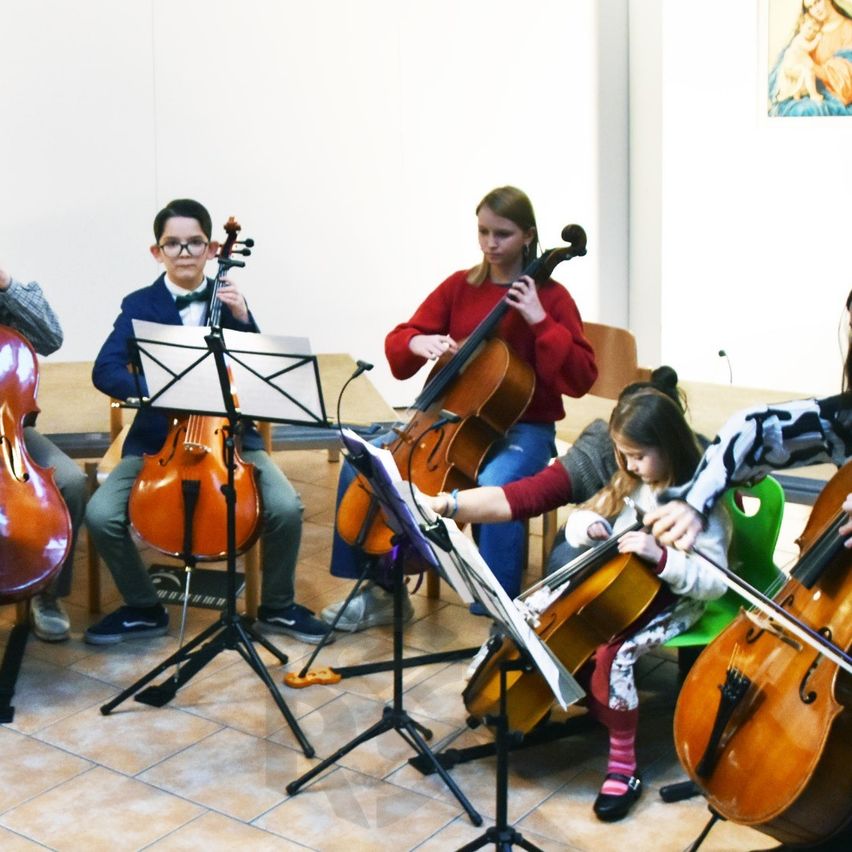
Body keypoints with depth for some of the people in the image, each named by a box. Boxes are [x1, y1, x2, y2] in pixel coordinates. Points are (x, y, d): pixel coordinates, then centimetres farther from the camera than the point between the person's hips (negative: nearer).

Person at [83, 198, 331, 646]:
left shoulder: (227, 300, 6)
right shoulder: (140, 305, 0)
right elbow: (105, 370, -14)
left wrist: (242, 319, -14)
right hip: (156, 440, 0)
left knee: (286, 507, -24)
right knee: (101, 514, -22)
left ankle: (276, 606, 3)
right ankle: (144, 608, 4)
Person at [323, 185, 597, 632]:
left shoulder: (550, 297, -4)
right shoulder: (459, 286, 8)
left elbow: (581, 379, -12)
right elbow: (397, 342, 8)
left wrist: (540, 320, -21)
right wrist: (417, 343, -15)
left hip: (522, 430, -5)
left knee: (494, 490, -38)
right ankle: (382, 589, 2)